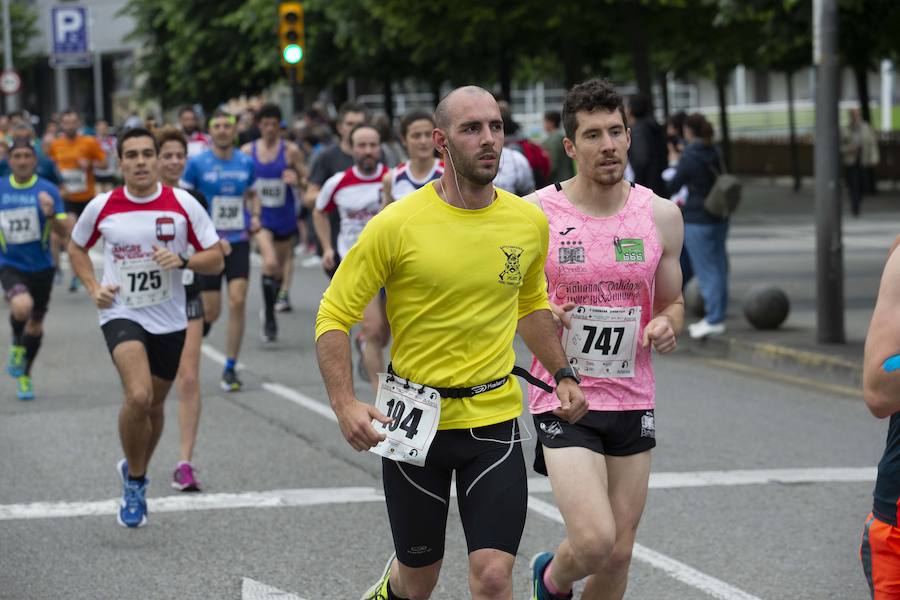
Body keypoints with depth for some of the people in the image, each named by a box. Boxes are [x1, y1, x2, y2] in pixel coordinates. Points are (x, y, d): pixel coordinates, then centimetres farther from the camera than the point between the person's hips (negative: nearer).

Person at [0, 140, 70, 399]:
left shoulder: (47, 190, -6)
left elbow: (65, 232, -10)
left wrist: (51, 214, -27)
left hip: (41, 266, 1)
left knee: (36, 324, 13)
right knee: (22, 307, -30)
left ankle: (24, 375, 36)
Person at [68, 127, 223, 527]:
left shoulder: (183, 204, -6)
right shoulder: (102, 207, -4)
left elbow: (216, 258, -2)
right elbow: (76, 247, 14)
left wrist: (182, 260, -21)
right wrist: (93, 288, -1)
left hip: (169, 319, 2)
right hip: (121, 313, -2)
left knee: (154, 405, 16)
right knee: (138, 396, -25)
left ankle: (136, 473, 43)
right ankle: (135, 481, -4)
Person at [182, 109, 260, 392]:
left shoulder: (246, 162, 5)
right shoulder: (197, 163, -4)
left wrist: (255, 215, 2)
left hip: (238, 241, 2)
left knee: (237, 302, -11)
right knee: (210, 312, -1)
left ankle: (230, 368, 0)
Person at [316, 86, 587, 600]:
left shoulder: (530, 222, 0)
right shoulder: (398, 224, -12)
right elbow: (335, 314, -7)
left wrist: (563, 374, 10)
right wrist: (345, 404, -19)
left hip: (494, 417, 2)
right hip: (413, 419, -2)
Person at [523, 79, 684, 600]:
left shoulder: (660, 215, 2)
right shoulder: (536, 213, -7)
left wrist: (668, 325, -9)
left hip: (634, 401, 4)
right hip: (563, 399, -4)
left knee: (619, 554, 7)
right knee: (594, 541, -18)